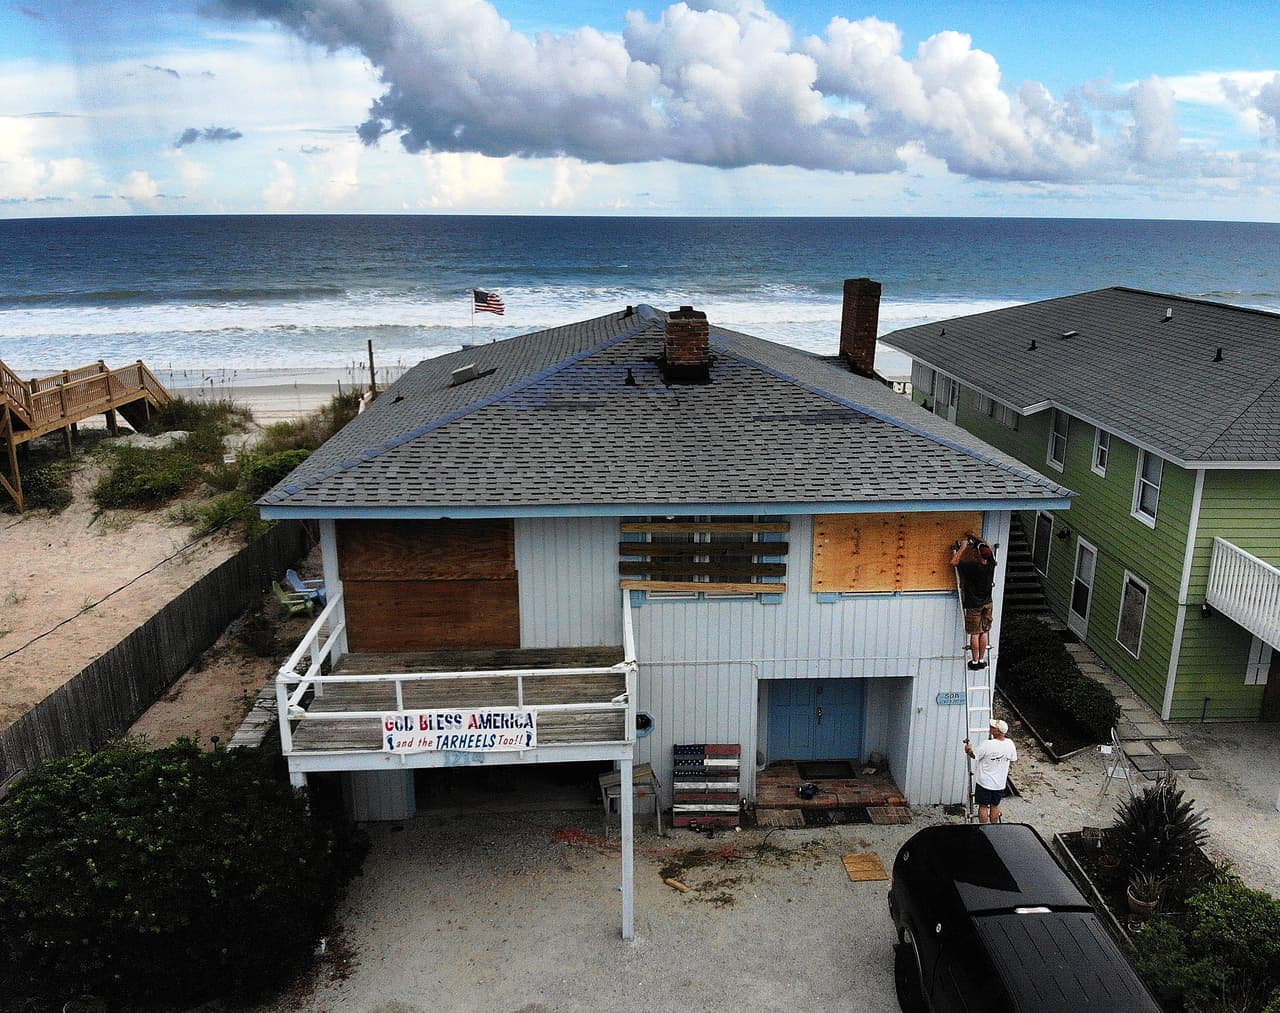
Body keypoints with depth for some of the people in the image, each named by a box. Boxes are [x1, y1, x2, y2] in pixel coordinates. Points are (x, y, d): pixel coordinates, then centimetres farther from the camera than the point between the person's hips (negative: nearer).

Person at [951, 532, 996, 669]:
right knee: (984, 632, 11)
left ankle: (975, 661, 11)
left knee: (975, 633, 3)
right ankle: (982, 660, 18)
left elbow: (954, 562, -15)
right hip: (987, 603, 4)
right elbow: (987, 547, 10)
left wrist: (963, 547, -8)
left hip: (974, 605, -4)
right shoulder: (991, 565, -8)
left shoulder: (972, 567, -24)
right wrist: (975, 537, 19)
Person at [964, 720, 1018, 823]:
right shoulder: (1010, 744, -10)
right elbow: (1014, 760, 7)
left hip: (984, 783, -4)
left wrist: (969, 749, 5)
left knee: (983, 806, 10)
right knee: (995, 806, 19)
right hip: (1000, 784, 4)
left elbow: (974, 755, -12)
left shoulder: (986, 745, -25)